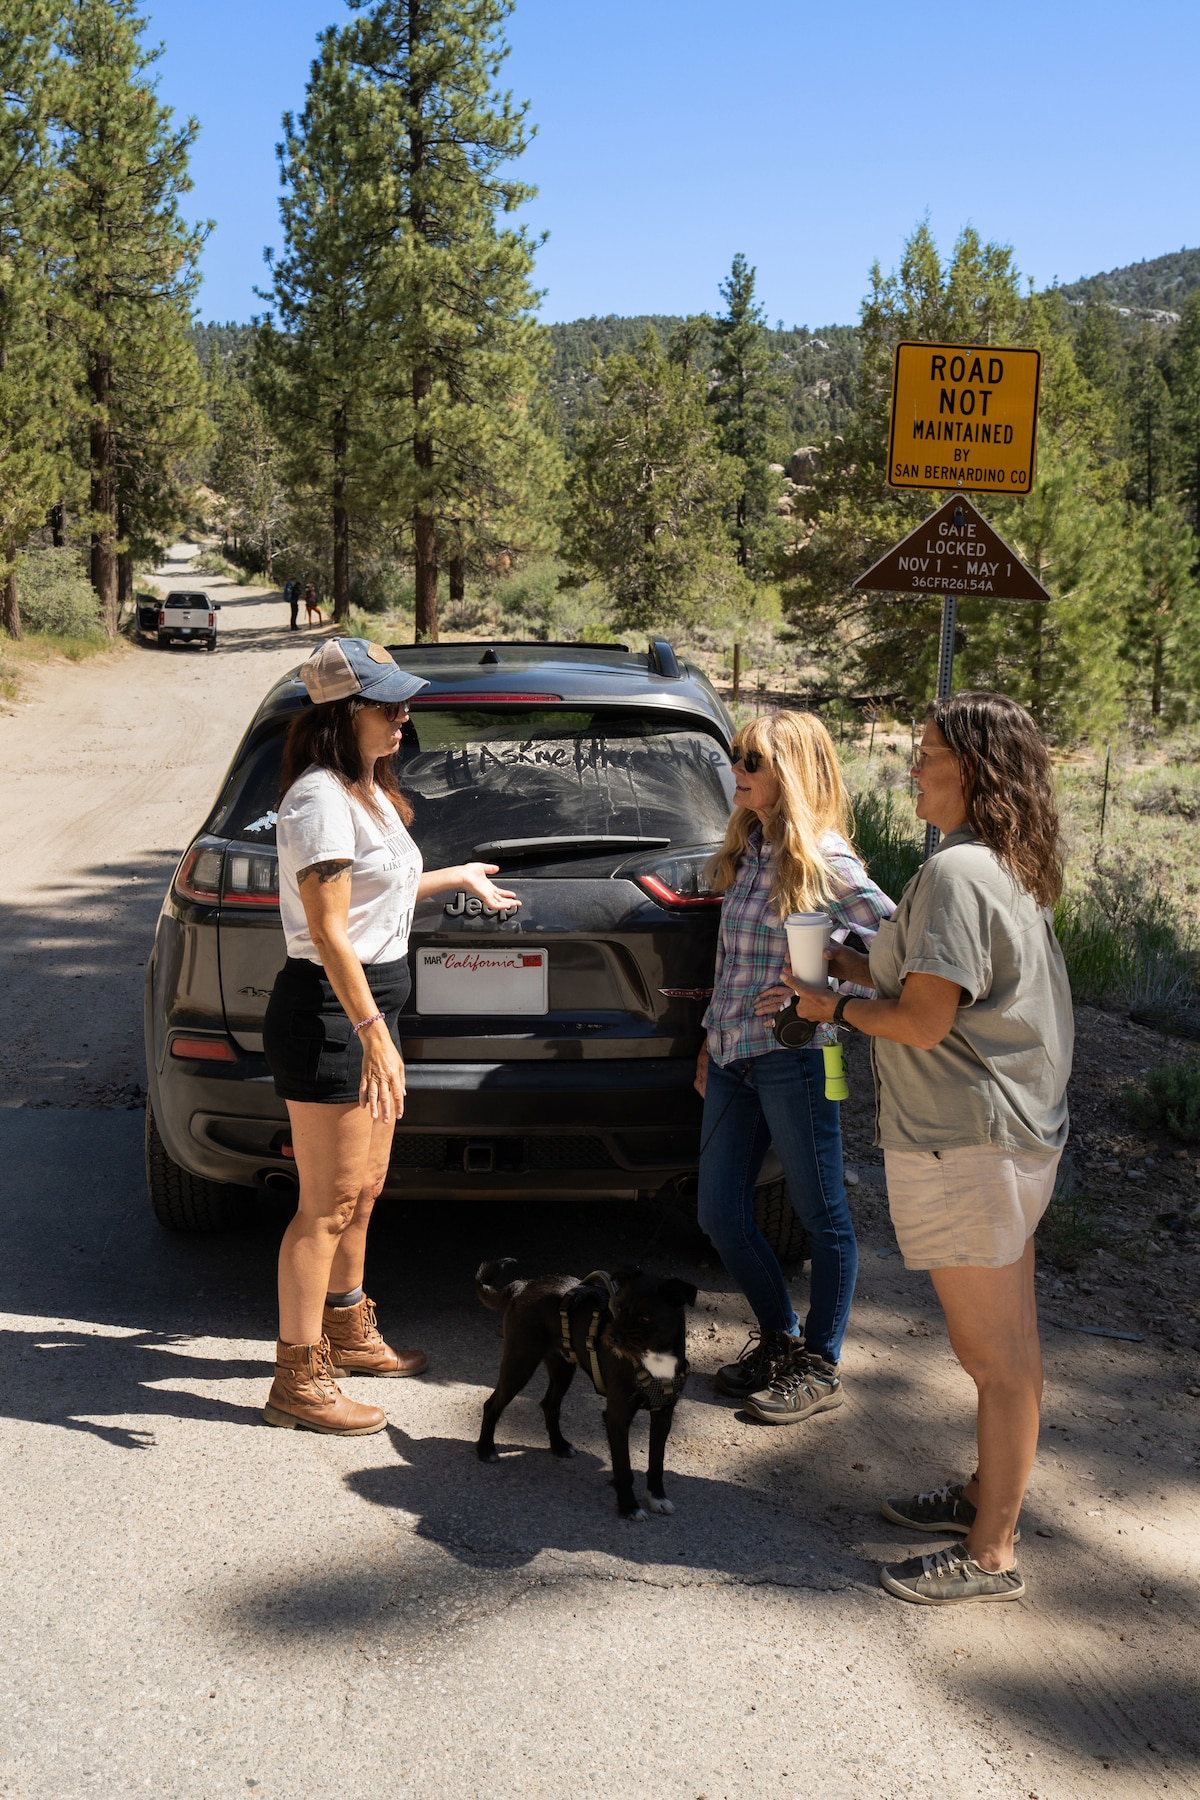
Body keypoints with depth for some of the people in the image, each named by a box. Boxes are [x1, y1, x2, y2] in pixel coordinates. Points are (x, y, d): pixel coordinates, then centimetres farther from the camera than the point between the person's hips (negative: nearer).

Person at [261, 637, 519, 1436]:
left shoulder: (369, 790, 12)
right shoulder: (320, 799, -19)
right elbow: (328, 932, -23)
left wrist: (455, 878, 37)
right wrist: (372, 1035, -28)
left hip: (372, 1005, 10)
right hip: (328, 1011, -10)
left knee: (363, 1190, 20)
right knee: (328, 1205, -4)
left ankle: (348, 1332, 37)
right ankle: (298, 1380, 6)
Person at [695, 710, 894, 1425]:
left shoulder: (823, 859, -10)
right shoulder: (749, 850, 13)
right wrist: (713, 1039, 19)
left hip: (793, 1056, -8)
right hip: (734, 1056, 8)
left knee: (823, 1217, 6)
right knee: (721, 1214, 10)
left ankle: (821, 1367, 19)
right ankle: (780, 1338, 30)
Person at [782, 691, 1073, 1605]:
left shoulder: (955, 873, -20)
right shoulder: (1013, 870, 12)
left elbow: (923, 1021, -22)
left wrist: (832, 1007, -5)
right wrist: (859, 967, 14)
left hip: (965, 1142, -10)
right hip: (1017, 1127, 10)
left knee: (997, 1354, -1)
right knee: (1007, 1343, 20)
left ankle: (991, 1555, 10)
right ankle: (989, 1494, 35)